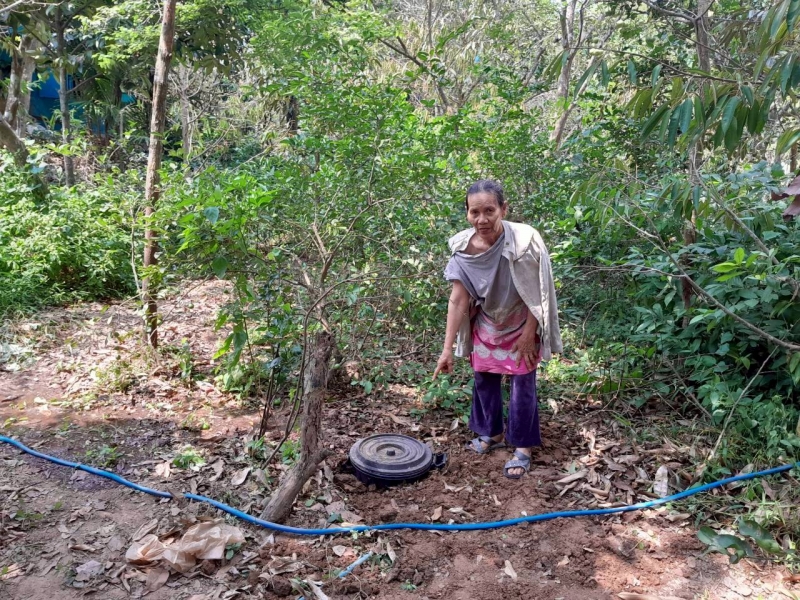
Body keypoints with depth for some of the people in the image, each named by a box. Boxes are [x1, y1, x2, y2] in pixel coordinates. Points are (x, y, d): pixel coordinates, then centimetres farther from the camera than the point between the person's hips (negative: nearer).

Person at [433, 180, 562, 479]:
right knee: (484, 378, 15)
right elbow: (458, 298, -18)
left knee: (522, 383, 4)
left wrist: (528, 336, -16)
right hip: (486, 324, 4)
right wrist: (448, 348, -18)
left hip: (521, 324, -3)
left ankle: (522, 448, 20)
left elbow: (536, 293, -21)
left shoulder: (525, 241, -30)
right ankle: (493, 433, 37)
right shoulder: (463, 246, -21)